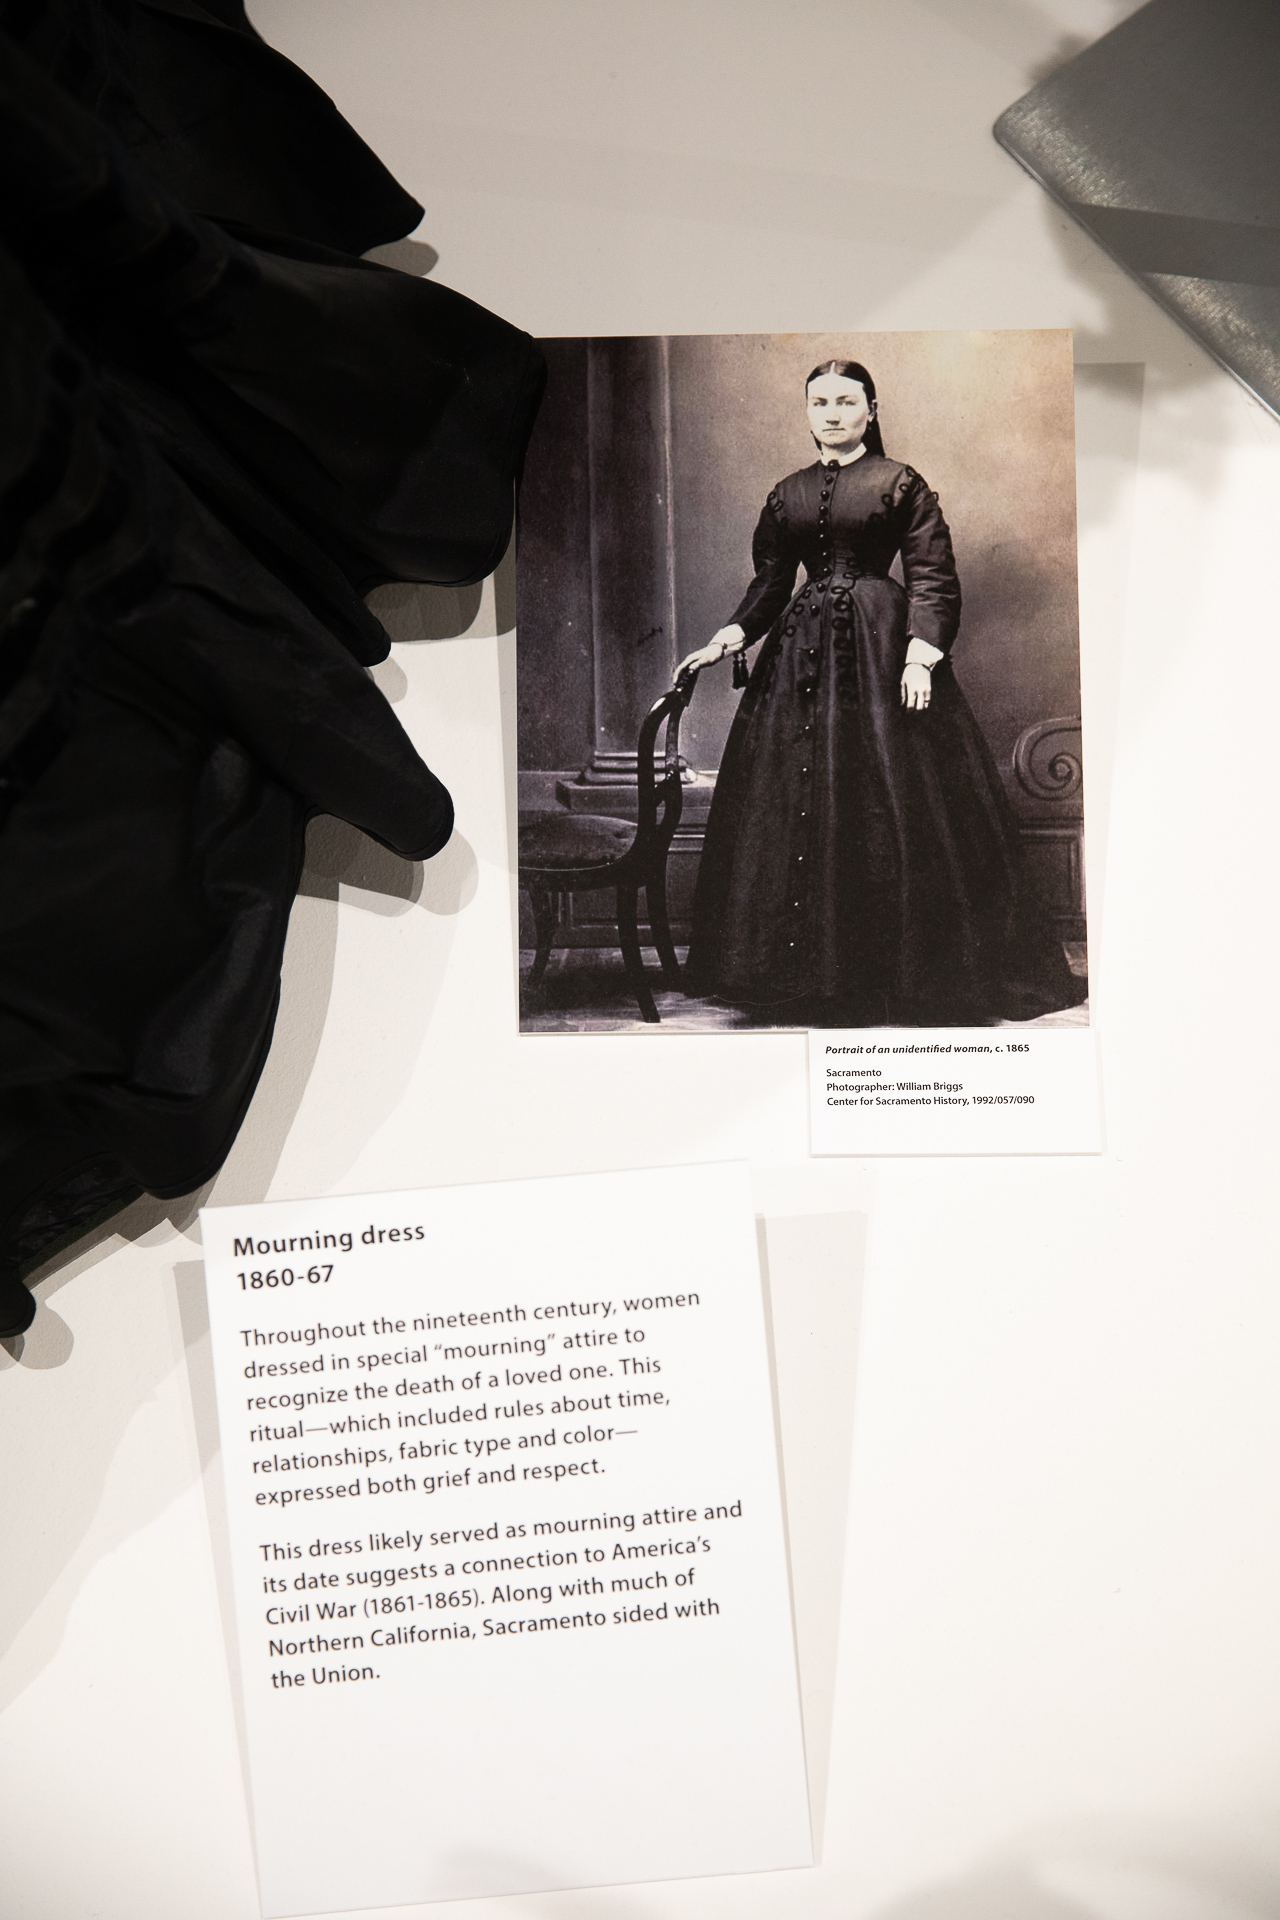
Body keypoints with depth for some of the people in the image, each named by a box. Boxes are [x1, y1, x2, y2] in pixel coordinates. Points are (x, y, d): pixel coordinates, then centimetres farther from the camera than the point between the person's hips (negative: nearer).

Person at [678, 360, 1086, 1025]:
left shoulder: (902, 483, 3)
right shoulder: (787, 494, 14)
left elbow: (933, 577, -3)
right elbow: (769, 582, 15)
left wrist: (921, 653, -16)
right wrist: (727, 638, -1)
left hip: (881, 644, -4)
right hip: (803, 649, 4)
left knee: (895, 802, -6)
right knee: (798, 807, 2)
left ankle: (911, 968, 4)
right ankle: (813, 968, 11)